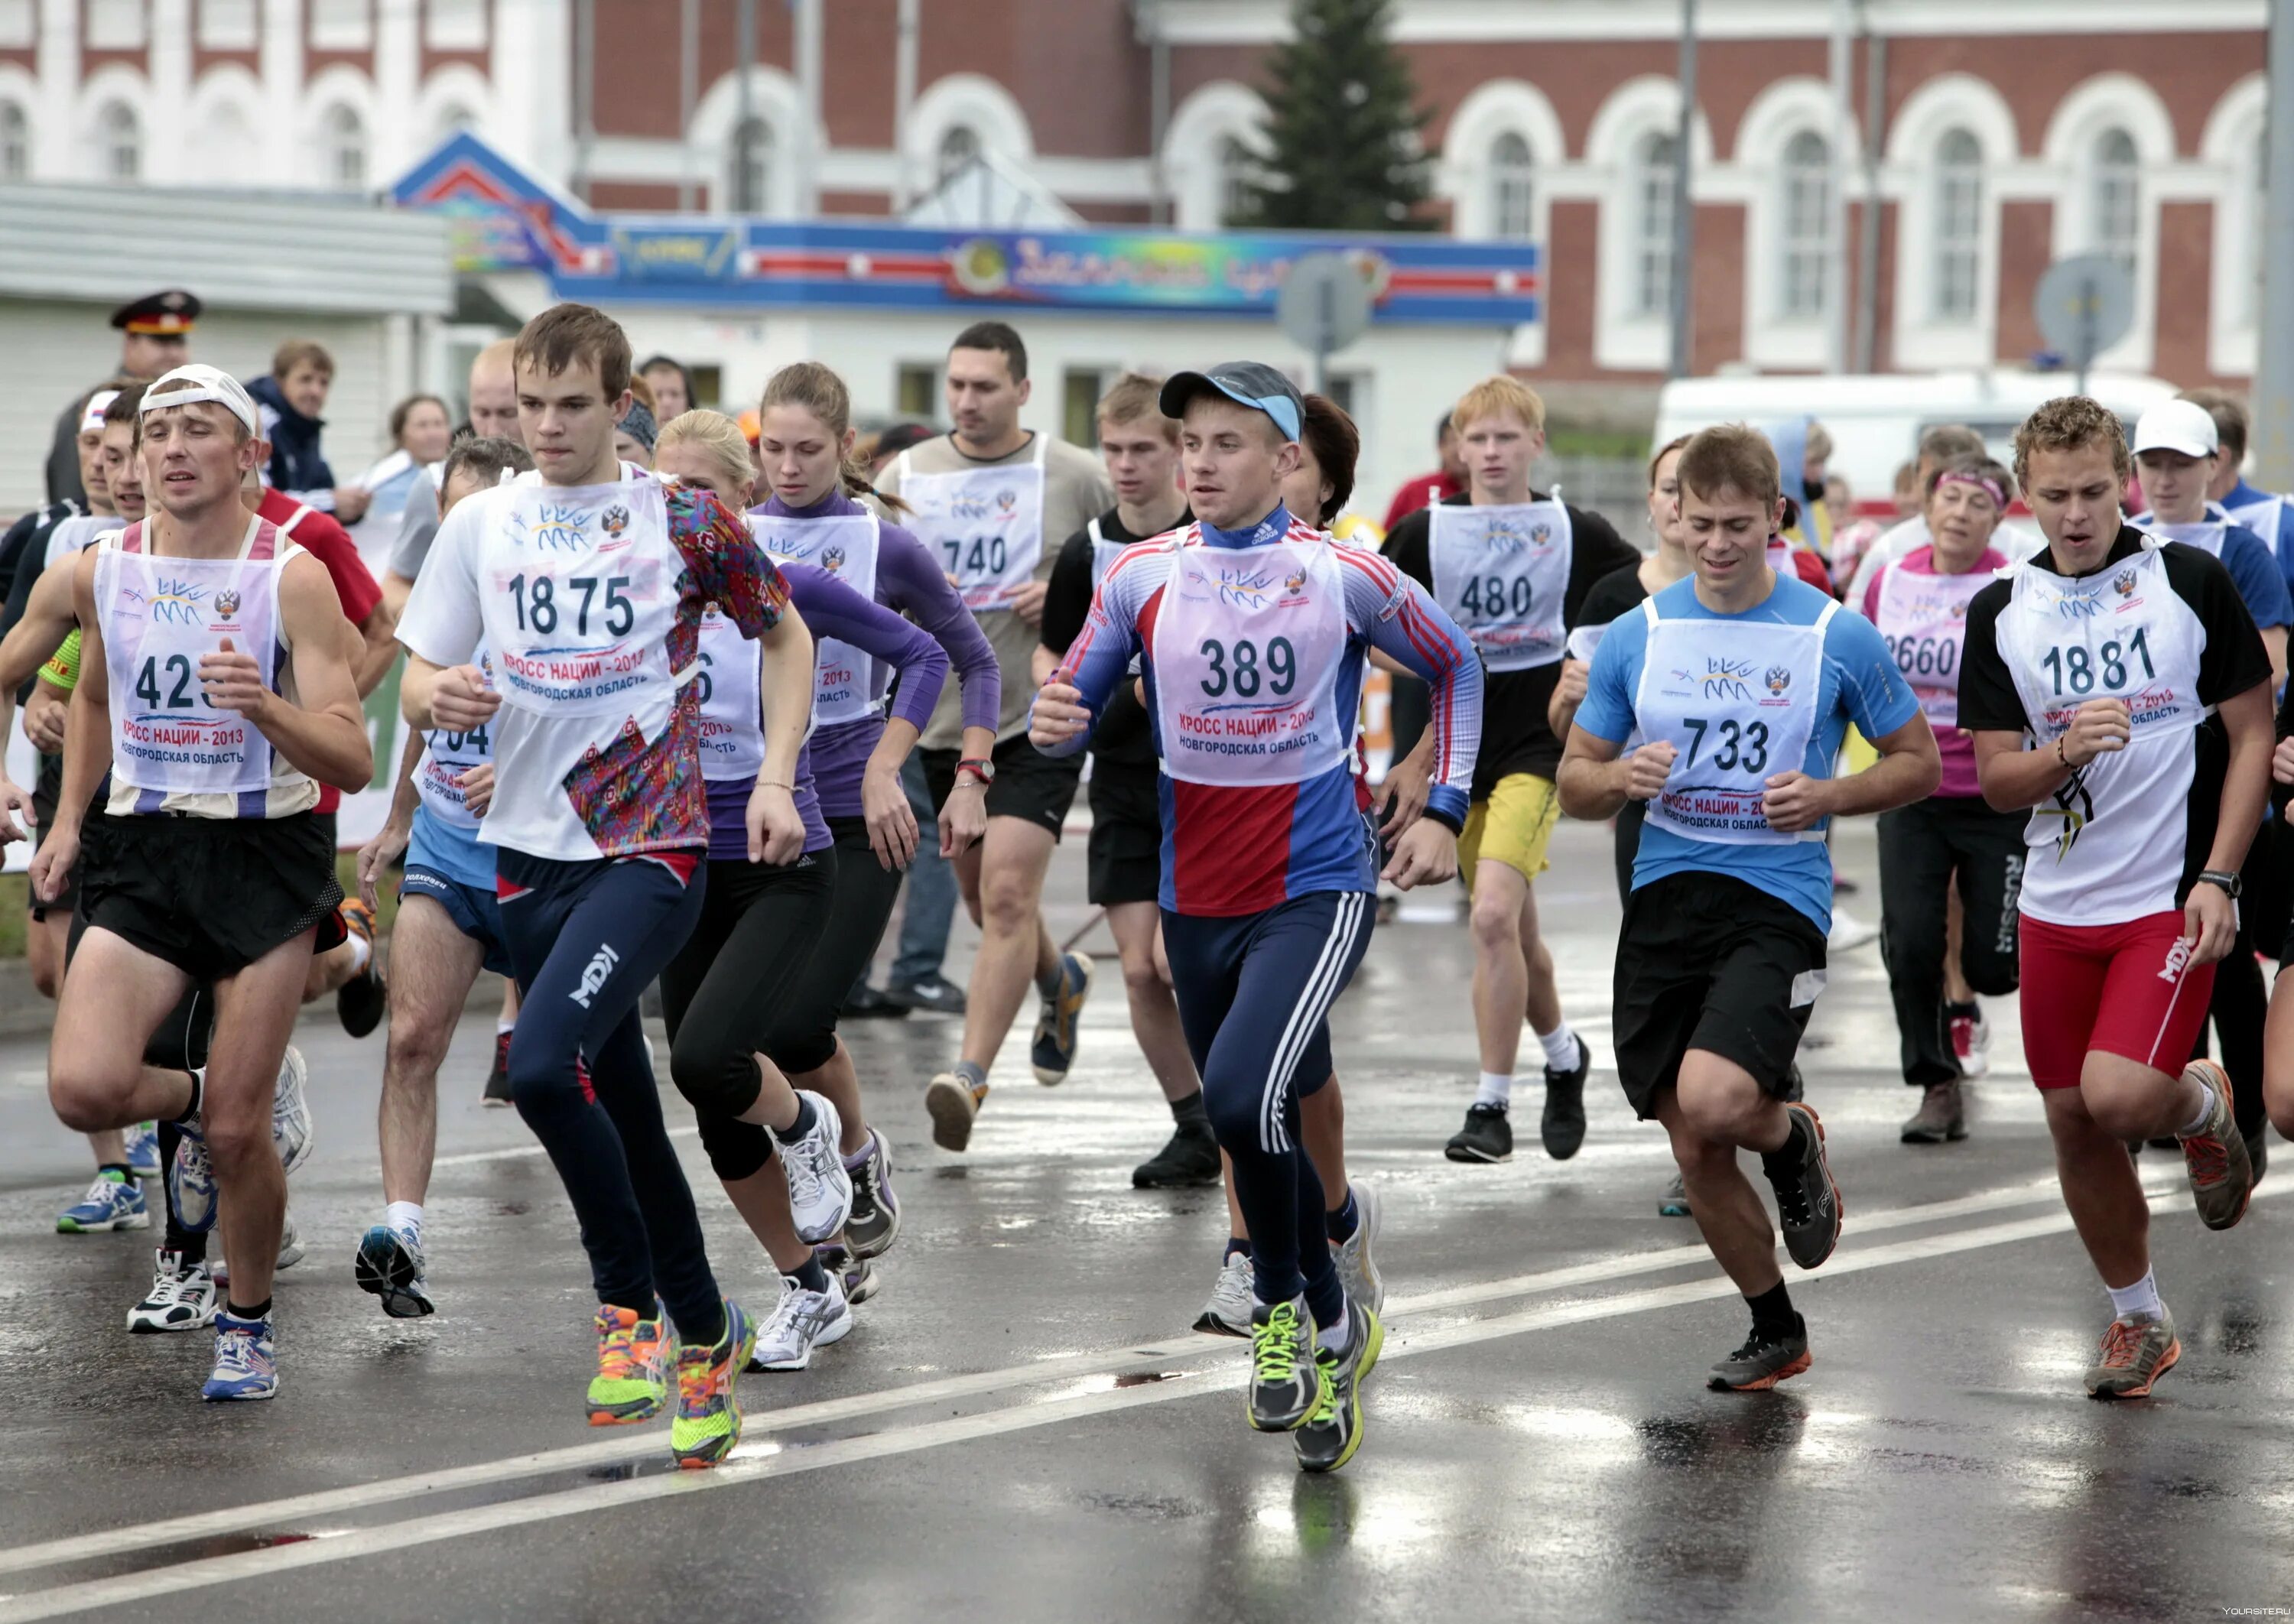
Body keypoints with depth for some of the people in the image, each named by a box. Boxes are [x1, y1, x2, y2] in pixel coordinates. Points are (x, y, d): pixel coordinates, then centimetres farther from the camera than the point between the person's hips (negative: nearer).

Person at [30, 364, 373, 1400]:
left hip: (266, 856, -3)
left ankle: (248, 1323, 22)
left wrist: (267, 706, -31)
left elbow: (352, 762, -13)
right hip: (141, 851, 3)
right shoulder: (100, 572, 3)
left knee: (238, 1130, -3)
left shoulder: (292, 578, -10)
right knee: (83, 1088, -18)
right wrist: (70, 817, 18)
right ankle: (194, 1101, 18)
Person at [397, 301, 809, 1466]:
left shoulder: (684, 520, -2)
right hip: (531, 851, 5)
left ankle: (629, 1303, -8)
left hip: (652, 847, -4)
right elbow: (416, 680, 8)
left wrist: (776, 779, 0)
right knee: (621, 1106, 12)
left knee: (543, 1066, -25)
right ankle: (703, 1335, 28)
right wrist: (435, 696, -16)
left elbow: (785, 635, 10)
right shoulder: (480, 526, 6)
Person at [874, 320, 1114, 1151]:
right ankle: (1061, 981, 48)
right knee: (982, 895, 17)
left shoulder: (1075, 475, -4)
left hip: (1041, 716, -4)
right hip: (944, 717, 4)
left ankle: (969, 1074, -19)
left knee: (1007, 893, -17)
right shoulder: (906, 475, 5)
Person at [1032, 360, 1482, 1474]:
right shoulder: (1142, 577, -1)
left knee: (1242, 1091, -25)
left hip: (1317, 889, -4)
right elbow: (1077, 704, 7)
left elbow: (1454, 668, 9)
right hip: (1197, 899, 4)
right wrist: (1055, 724, -16)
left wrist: (1442, 811, 4)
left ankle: (1284, 1308, -2)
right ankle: (1333, 1333, 36)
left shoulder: (1344, 578, -7)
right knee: (1249, 1128, 14)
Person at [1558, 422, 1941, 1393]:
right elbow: (1574, 784, 12)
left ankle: (1792, 1137, 11)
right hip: (1665, 898, 4)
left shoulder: (1835, 637, -2)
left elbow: (1918, 764, 7)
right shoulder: (1636, 637, 6)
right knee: (1694, 1152, 6)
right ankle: (1775, 1331, 28)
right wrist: (1623, 778, -11)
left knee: (1711, 1100, -26)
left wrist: (1827, 796, -11)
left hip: (1779, 900, -4)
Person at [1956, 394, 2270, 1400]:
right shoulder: (2001, 612, 3)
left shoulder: (2192, 582, -5)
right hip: (2057, 903, 4)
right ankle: (2138, 1319, 28)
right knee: (2073, 1127, 8)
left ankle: (2201, 1106, 15)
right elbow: (1996, 780, 3)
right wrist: (2066, 754, -19)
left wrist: (2216, 879, -10)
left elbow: (2252, 734, -2)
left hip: (2172, 897, -4)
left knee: (2118, 1094, -21)